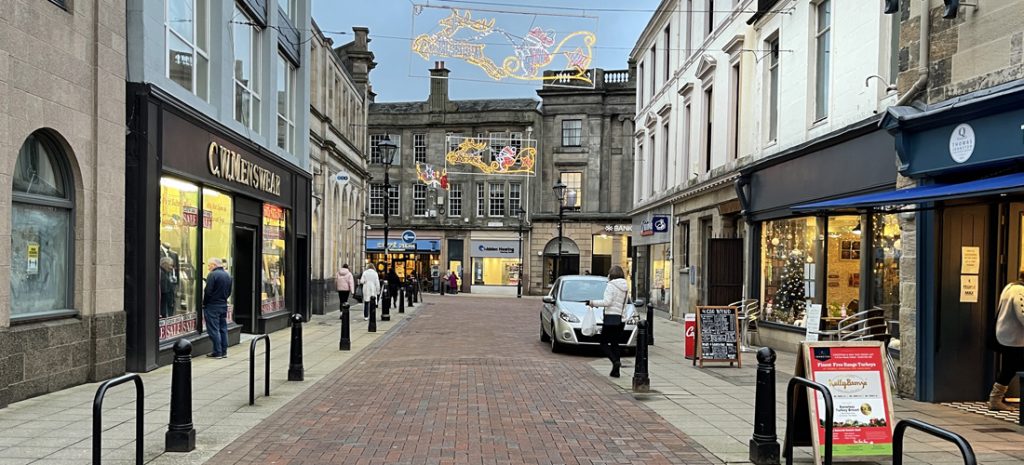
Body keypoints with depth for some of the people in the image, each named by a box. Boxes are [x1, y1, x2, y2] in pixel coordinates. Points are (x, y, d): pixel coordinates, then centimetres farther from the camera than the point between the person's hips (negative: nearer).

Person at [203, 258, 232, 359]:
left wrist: (204, 304, -5)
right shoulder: (228, 275, 10)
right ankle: (224, 351, 14)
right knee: (223, 329, 11)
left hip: (212, 306, -8)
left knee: (213, 330, -2)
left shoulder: (212, 275, -14)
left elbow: (208, 291, -17)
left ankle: (217, 352, -2)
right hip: (224, 305, 8)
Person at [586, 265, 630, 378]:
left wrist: (592, 302, -8)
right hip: (621, 318, 7)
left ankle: (615, 361, -17)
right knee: (615, 344, 12)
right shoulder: (626, 287, 12)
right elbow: (623, 304, 12)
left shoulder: (611, 285, -9)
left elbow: (607, 302, -18)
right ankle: (615, 371, 9)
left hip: (611, 318, -7)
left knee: (604, 343, 3)